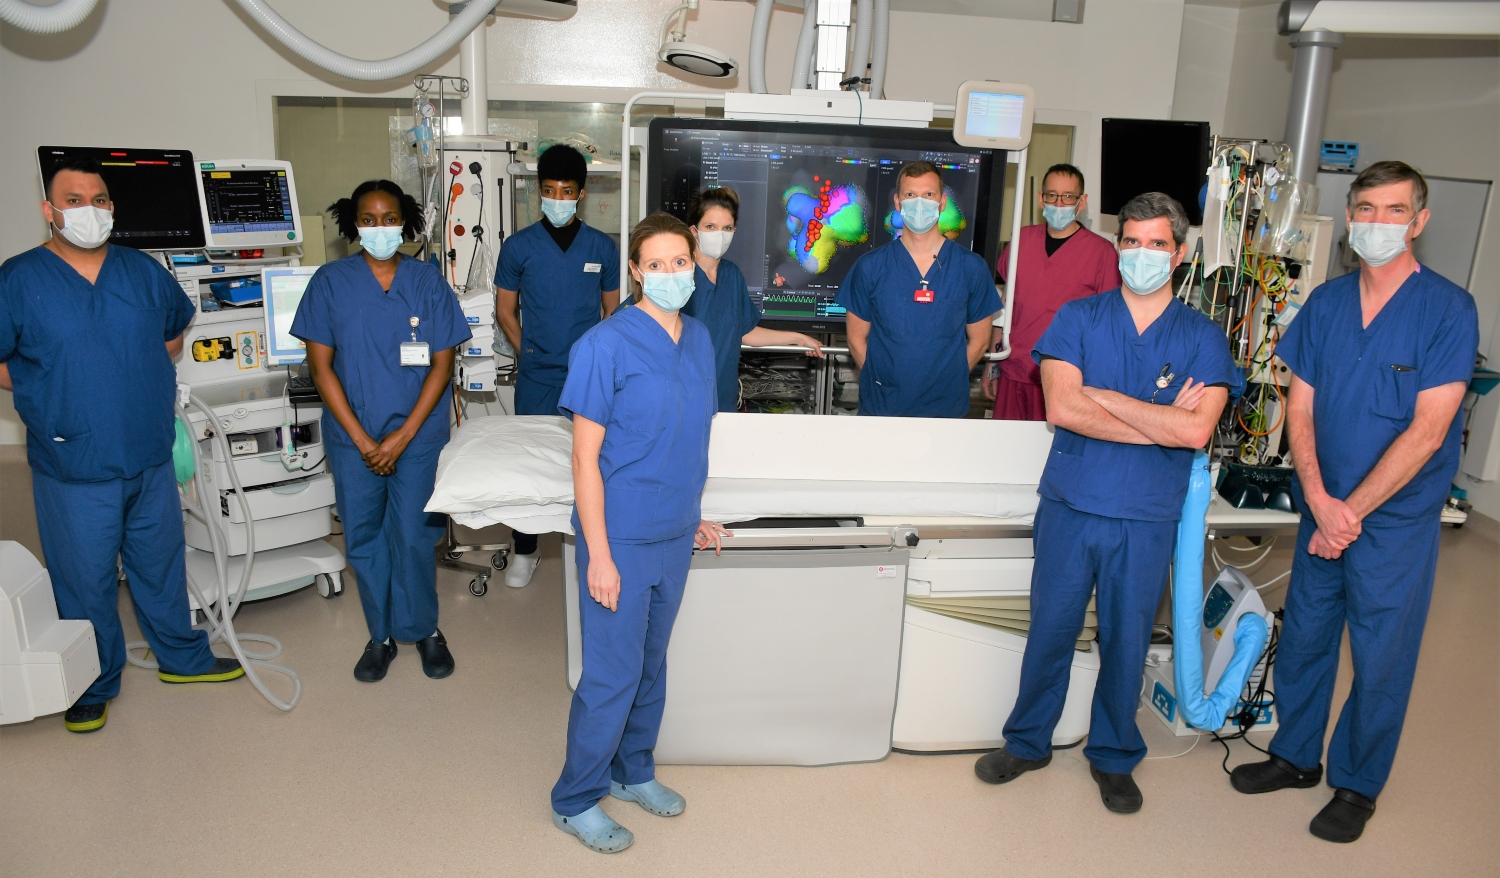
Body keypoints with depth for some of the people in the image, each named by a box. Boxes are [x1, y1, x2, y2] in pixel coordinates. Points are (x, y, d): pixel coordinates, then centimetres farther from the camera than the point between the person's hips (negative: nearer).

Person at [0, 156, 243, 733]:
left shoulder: (145, 271, 3)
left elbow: (175, 333, 19)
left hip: (151, 458, 3)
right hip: (73, 469, -3)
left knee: (162, 565, 18)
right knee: (85, 582, 10)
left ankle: (183, 658, 35)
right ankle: (93, 686, 28)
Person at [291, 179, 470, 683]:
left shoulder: (428, 282, -2)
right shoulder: (330, 282, -2)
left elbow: (442, 366, -3)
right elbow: (321, 365, -3)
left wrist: (401, 438, -10)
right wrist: (362, 440, -9)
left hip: (417, 437, -1)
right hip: (352, 439, 1)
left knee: (413, 538, 2)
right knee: (364, 540, 9)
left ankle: (423, 628, 24)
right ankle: (381, 634, 27)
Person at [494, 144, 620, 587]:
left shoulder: (603, 247, 1)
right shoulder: (519, 246, -2)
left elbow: (613, 312, 8)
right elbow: (505, 310, 6)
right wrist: (529, 354, 1)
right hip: (536, 379, 0)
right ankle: (524, 550, 21)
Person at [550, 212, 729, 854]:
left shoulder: (700, 340, 5)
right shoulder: (606, 345, -16)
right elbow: (586, 456, -15)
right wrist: (599, 555, -17)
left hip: (674, 537, 7)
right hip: (621, 538, -6)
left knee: (652, 664, 20)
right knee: (612, 676, 3)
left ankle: (633, 771, 40)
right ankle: (575, 801, 23)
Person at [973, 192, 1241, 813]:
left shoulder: (1202, 337, 0)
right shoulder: (1079, 318, 0)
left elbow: (1197, 430, -16)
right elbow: (1061, 407, -15)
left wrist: (1106, 396, -14)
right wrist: (1160, 422, -14)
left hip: (1148, 521, 0)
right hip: (1070, 507, 0)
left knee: (1127, 641, 13)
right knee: (1049, 630, 12)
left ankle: (1113, 756, 34)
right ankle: (1027, 742, 32)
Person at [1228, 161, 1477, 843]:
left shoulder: (1448, 310, -12)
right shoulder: (1325, 302, 2)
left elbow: (1427, 431, -17)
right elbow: (1300, 409, 1)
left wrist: (1352, 511, -16)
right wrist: (1319, 501, -11)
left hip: (1396, 519, -4)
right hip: (1323, 510, 4)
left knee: (1381, 659, 9)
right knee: (1304, 634, 15)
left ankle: (1356, 784, 28)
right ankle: (1295, 755, 35)